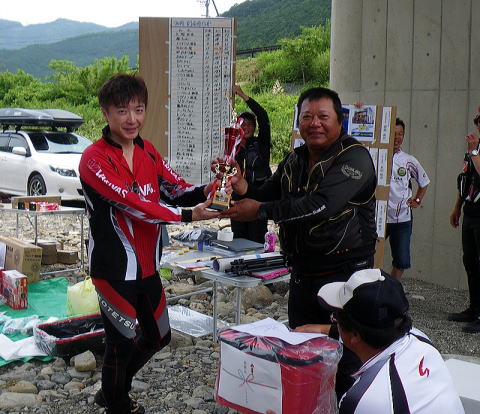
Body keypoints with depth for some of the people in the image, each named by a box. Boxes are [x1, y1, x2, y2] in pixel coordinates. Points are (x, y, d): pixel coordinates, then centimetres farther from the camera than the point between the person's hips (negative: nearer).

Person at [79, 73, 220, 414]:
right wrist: (188, 215, -28)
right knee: (122, 343, 4)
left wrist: (202, 192, -17)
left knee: (158, 336, 20)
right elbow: (132, 204, -26)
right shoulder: (94, 159, -17)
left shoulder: (148, 152, 6)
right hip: (115, 268, -8)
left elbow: (174, 188, 4)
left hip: (147, 266, 8)